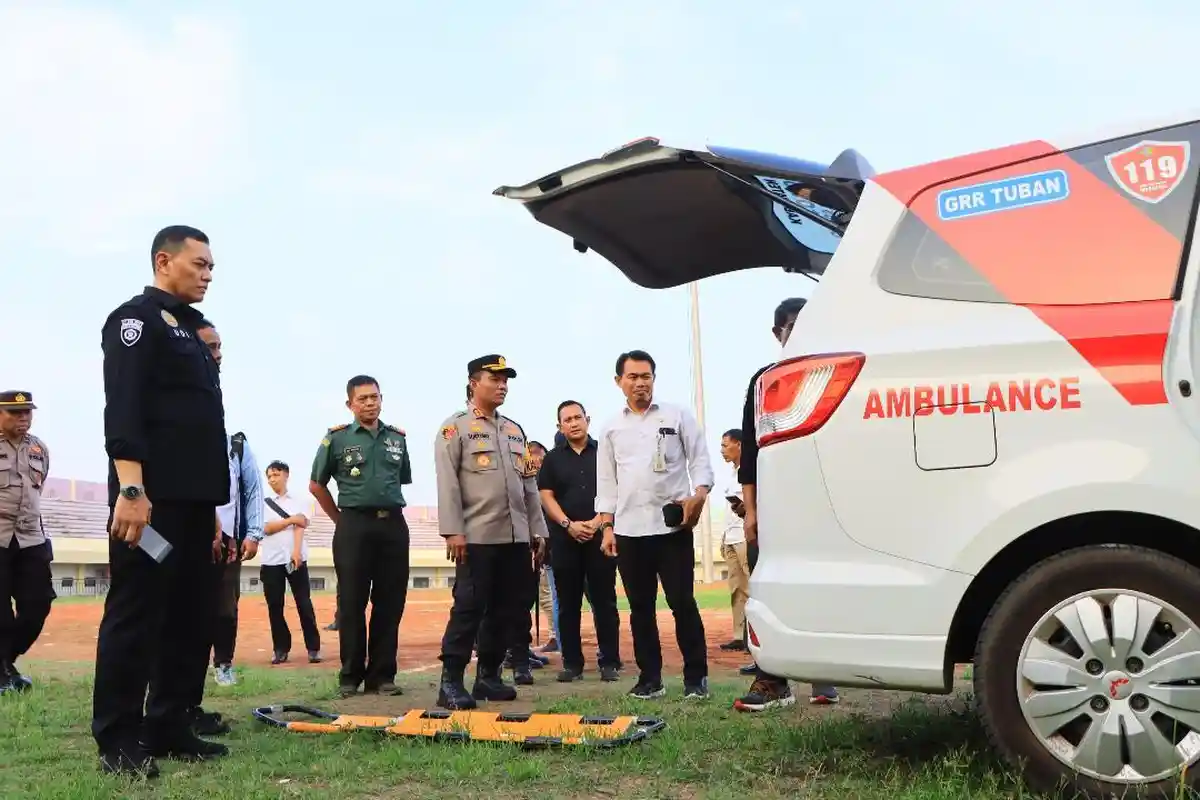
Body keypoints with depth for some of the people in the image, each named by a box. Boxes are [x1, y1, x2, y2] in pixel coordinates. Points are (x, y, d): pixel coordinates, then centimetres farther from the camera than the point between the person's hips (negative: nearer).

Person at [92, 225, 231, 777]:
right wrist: (131, 489, -25)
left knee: (192, 618, 10)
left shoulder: (190, 331, 23)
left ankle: (169, 728, 18)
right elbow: (122, 409, -16)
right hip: (151, 497, -9)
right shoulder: (135, 318, -4)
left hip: (192, 500, 9)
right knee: (135, 614, -4)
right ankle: (119, 740, 4)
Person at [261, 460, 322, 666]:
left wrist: (296, 552, -18)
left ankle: (313, 648, -1)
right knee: (275, 607, 3)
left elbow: (300, 527, -4)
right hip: (271, 561, 2)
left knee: (304, 604, -3)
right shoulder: (264, 503, 12)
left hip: (296, 559, -1)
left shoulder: (297, 502, 9)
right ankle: (280, 649, 11)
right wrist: (291, 519, -8)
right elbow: (266, 528, -3)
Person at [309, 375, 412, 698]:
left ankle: (382, 675, 10)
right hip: (354, 526, -3)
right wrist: (341, 519, 6)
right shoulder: (337, 438, 2)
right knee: (352, 604, 0)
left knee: (390, 603, 3)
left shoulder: (398, 437, 11)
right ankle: (350, 676, 9)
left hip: (393, 525, 3)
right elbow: (316, 485, 7)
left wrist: (387, 509, 13)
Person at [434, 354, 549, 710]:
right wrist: (453, 531, -16)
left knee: (507, 609, 7)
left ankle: (489, 676, 17)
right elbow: (447, 483, -9)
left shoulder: (515, 430, 19)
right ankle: (451, 682, -3)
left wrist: (537, 529, 13)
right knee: (469, 607, -8)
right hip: (477, 536, -6)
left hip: (516, 537, 7)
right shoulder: (455, 427, -1)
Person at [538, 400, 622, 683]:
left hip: (601, 536, -2)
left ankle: (610, 662, 4)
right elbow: (546, 497, 4)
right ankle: (572, 663, 9)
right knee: (568, 604, 4)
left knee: (604, 601, -1)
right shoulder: (553, 458, 11)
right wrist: (568, 524, -10)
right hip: (564, 538, 2)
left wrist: (597, 522, -11)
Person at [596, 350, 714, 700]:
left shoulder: (678, 416, 6)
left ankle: (696, 677, 7)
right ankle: (649, 678, 16)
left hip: (672, 526, -3)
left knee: (682, 602, -3)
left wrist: (699, 495, -16)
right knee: (641, 607, 8)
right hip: (629, 530, 3)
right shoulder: (612, 428, 12)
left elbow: (700, 460, 2)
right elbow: (606, 482, 12)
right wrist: (607, 527, 5)